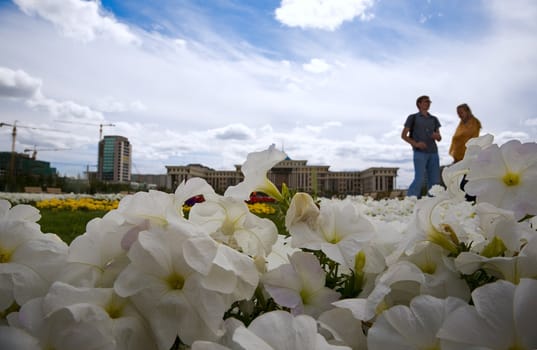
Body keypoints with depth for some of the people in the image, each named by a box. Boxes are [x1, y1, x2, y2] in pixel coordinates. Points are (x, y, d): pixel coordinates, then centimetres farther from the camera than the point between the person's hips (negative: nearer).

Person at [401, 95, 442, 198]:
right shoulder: (413, 118, 7)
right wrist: (415, 143, -13)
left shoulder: (434, 119, 19)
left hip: (433, 153, 5)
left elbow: (439, 138, 20)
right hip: (420, 152, -5)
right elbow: (403, 135, 3)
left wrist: (437, 136, -5)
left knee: (435, 180, 2)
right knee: (419, 179, -14)